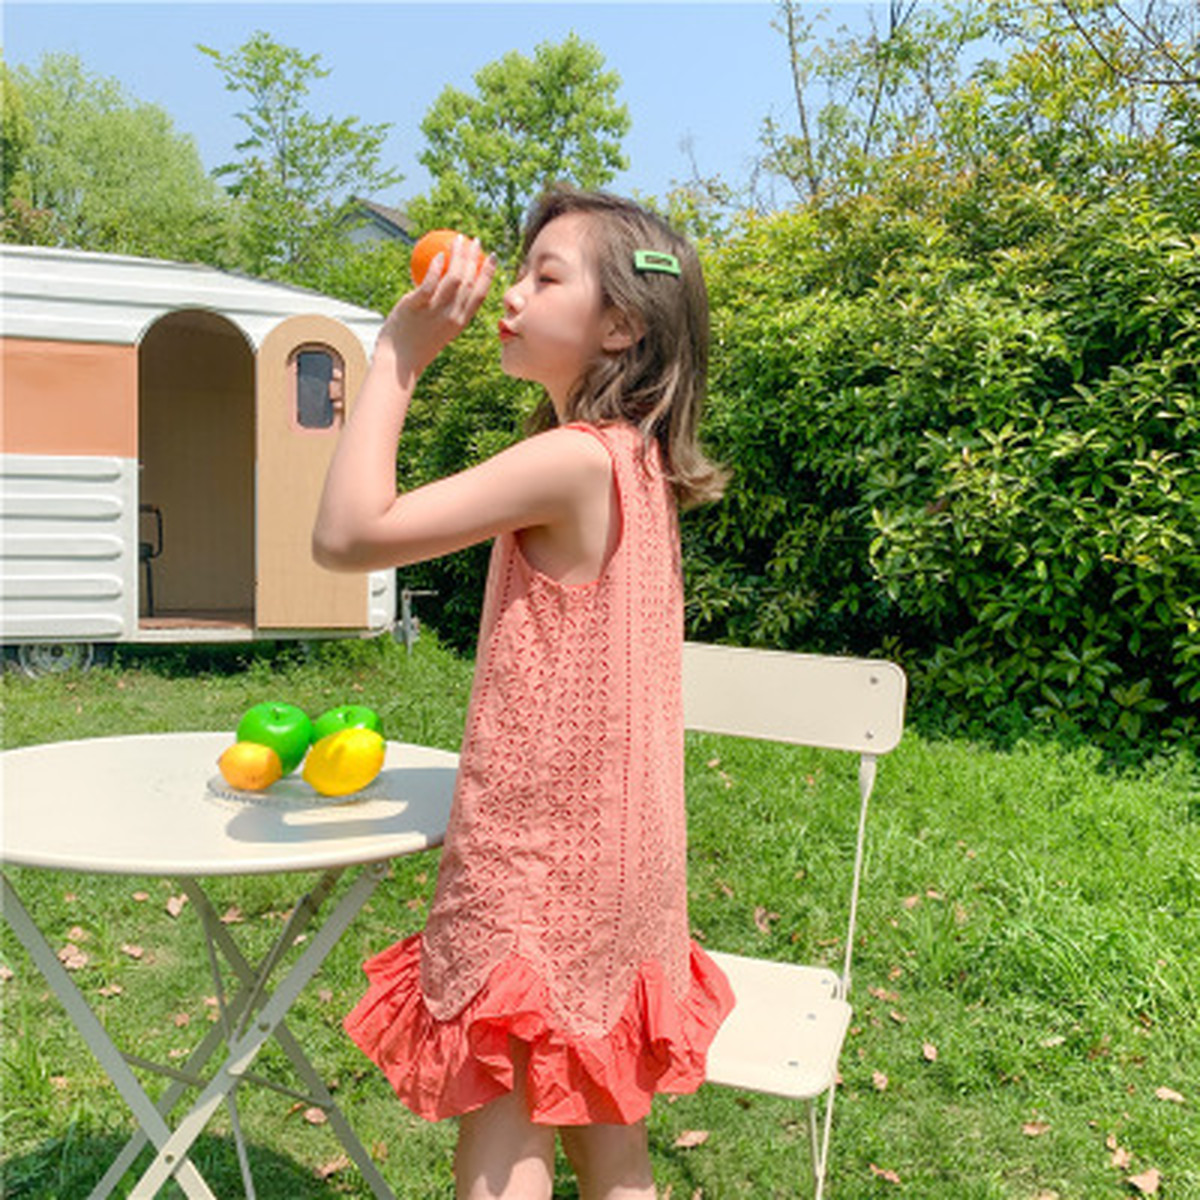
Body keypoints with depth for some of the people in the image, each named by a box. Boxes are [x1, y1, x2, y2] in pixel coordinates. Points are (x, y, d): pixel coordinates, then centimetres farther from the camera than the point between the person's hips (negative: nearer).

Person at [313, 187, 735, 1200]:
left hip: (539, 864, -9)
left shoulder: (574, 460, -20)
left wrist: (399, 356, -15)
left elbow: (350, 534, -22)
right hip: (612, 867, 9)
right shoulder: (636, 461, 7)